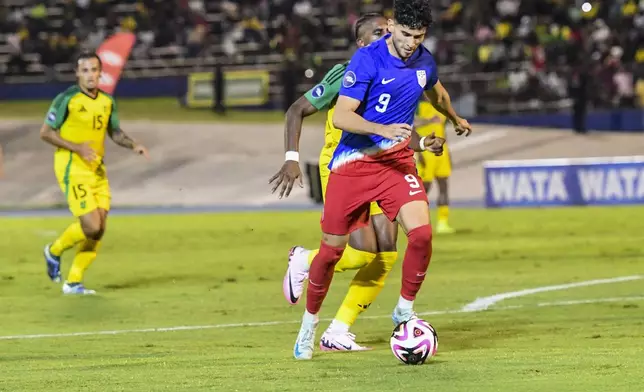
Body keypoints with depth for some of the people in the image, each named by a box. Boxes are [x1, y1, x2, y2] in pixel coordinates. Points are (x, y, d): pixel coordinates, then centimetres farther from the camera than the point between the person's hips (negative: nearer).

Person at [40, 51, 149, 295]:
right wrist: (78, 148, -18)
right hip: (72, 169, -6)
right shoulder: (66, 99, -10)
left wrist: (133, 146, 0)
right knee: (91, 227, -15)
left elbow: (115, 132, 20)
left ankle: (73, 282, 13)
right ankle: (54, 251, 13)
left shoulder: (107, 102, 8)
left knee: (98, 231, 2)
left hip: (97, 170, 6)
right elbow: (45, 132, -8)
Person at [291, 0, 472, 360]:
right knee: (332, 248, 4)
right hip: (353, 164, -3)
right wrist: (384, 129, -37)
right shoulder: (367, 60, -17)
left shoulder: (424, 62, 1)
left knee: (422, 232, -19)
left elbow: (437, 92, 26)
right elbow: (341, 116, -23)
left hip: (397, 160, 3)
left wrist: (456, 120, 44)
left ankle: (406, 310, 2)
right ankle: (310, 321, 27)